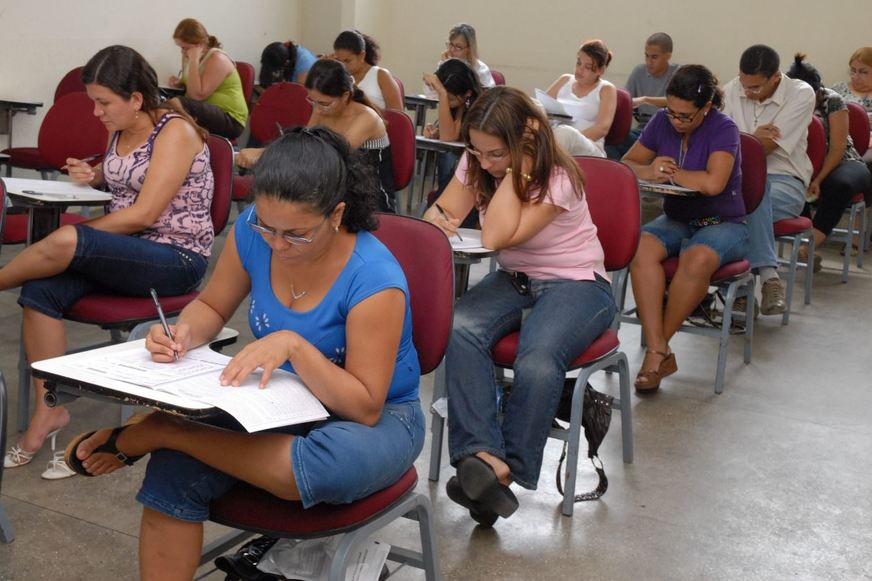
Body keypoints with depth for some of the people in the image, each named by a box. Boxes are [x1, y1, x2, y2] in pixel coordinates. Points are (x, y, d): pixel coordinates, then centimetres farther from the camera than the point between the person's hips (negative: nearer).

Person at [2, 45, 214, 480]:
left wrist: (77, 239, -14)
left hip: (176, 260, -8)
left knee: (62, 242, -31)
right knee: (41, 290, -21)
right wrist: (93, 176, 6)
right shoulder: (120, 131, 11)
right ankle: (49, 410, -17)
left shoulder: (176, 131, -13)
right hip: (125, 253, 8)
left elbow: (144, 214, -19)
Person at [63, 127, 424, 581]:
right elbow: (212, 306, 6)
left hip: (377, 418, -4)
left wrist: (293, 345, -37)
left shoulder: (374, 280, -27)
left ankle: (155, 433, -20)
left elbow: (365, 406, -25)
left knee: (313, 467, -40)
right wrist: (185, 333, -17)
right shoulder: (251, 232, -12)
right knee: (174, 474, -23)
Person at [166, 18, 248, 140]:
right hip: (206, 112, 8)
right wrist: (179, 82, 3)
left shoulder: (217, 59, -15)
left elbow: (197, 95, -24)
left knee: (176, 104, -30)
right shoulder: (188, 56, 7)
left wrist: (194, 61, -22)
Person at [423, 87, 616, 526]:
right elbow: (442, 213, 1)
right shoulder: (476, 163, 0)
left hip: (575, 285, -5)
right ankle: (484, 456, -38)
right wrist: (437, 218, -23)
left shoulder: (556, 178, -19)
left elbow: (497, 237, -28)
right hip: (513, 280, 5)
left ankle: (509, 472, -25)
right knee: (459, 331, -30)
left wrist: (516, 170, -27)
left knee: (538, 359, -38)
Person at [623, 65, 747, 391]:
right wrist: (648, 172, -15)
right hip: (675, 219, 4)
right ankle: (660, 353, -33)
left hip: (722, 223, -4)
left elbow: (712, 183, -28)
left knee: (698, 259, -39)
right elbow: (627, 164, 9)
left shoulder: (724, 129, -13)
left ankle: (656, 345, -20)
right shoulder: (662, 122, 3)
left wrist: (669, 172, -12)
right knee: (641, 250, -31)